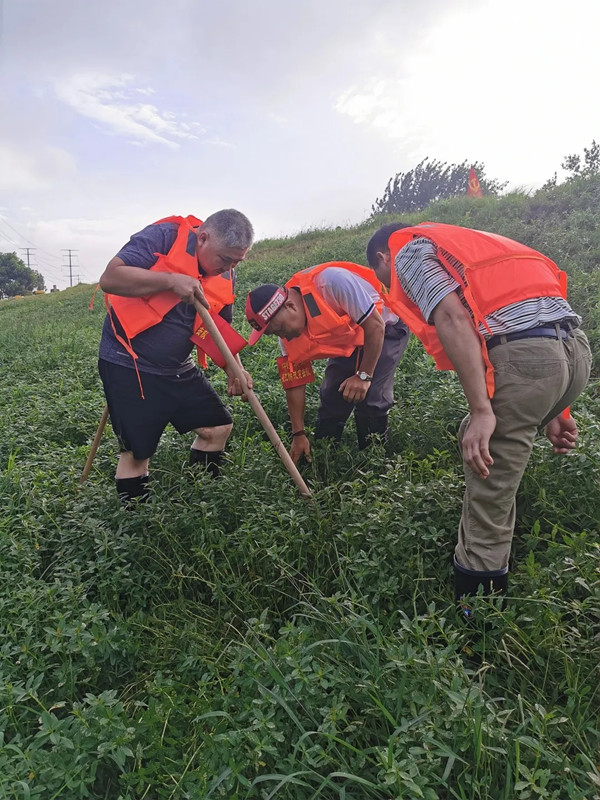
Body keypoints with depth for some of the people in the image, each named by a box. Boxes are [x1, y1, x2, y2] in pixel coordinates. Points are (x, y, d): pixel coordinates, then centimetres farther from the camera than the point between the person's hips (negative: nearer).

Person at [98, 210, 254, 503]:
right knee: (137, 451, -3)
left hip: (177, 369, 7)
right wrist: (171, 280, -30)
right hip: (128, 365, -7)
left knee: (218, 426, 7)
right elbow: (109, 279, -24)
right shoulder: (164, 237, -16)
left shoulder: (225, 276, 4)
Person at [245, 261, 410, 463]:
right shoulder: (288, 334, -15)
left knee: (369, 397, -19)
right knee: (330, 398, -2)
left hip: (385, 329, -5)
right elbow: (295, 382, -7)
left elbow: (375, 325, -30)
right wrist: (298, 434, -6)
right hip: (347, 343, 6)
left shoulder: (331, 282, -38)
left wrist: (364, 375, -25)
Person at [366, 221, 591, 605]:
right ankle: (492, 573, 34)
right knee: (479, 442, 25)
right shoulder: (463, 246, 34)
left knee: (487, 502, -2)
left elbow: (452, 319, -10)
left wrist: (482, 411, -15)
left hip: (521, 354, -9)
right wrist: (552, 410, 23)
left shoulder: (408, 251, 10)